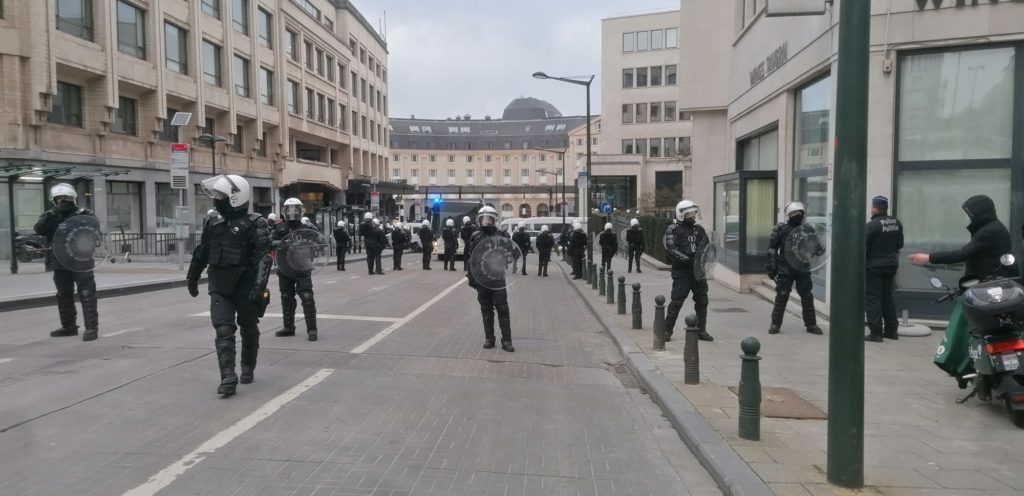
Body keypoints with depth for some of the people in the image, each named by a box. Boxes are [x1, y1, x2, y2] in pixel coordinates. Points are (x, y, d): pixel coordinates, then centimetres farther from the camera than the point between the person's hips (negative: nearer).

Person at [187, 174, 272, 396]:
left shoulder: (255, 224, -12)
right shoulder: (215, 224, 8)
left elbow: (263, 258, -20)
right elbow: (201, 253, 20)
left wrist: (259, 286, -29)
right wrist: (192, 277, 29)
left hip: (246, 287, -4)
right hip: (220, 288, 5)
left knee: (248, 330, 12)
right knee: (223, 331, -7)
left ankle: (248, 368, 32)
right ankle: (228, 378, -10)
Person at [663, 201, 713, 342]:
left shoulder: (699, 228, 14)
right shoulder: (673, 229, -3)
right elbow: (671, 250, -13)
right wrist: (688, 260, -22)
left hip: (698, 270, 5)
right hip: (681, 271, -5)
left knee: (702, 300, 9)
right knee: (677, 300, -6)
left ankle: (701, 330, 22)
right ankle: (667, 330, 5)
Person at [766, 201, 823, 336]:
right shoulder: (781, 229, -3)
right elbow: (772, 249, -3)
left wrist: (819, 248, -9)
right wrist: (772, 267, -6)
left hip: (803, 269, 3)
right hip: (785, 268, -3)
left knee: (808, 296, 6)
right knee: (781, 296, 1)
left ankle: (811, 324, 18)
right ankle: (776, 324, 11)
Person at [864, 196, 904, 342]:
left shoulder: (872, 225, -19)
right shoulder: (896, 223, 4)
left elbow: (863, 246, -18)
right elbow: (900, 244, 12)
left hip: (874, 266, -7)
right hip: (891, 264, 7)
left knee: (872, 298, -2)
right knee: (888, 297, 16)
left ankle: (875, 332, -3)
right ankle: (891, 330, 22)